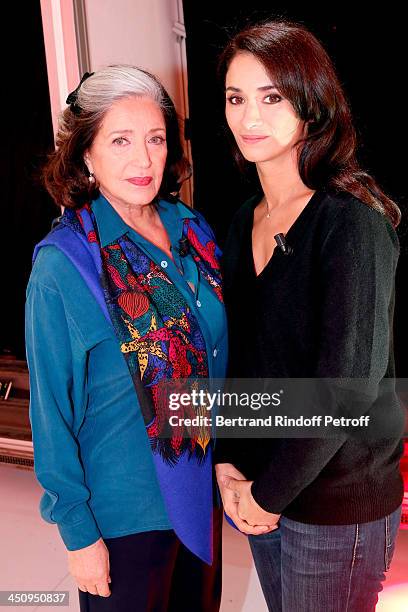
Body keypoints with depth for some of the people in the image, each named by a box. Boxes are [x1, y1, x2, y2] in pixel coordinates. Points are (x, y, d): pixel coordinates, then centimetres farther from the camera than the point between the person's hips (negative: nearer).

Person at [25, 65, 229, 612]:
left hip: (204, 487, 6)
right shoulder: (62, 266, -21)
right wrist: (78, 532, -10)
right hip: (124, 513, -5)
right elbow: (52, 412, -15)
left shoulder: (192, 230, -5)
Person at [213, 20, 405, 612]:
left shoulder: (351, 220, -18)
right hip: (261, 492, 6)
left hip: (337, 503, -6)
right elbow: (234, 351, 7)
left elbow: (351, 377, -21)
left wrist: (272, 492, -13)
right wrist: (228, 463, -1)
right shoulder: (245, 221, 3)